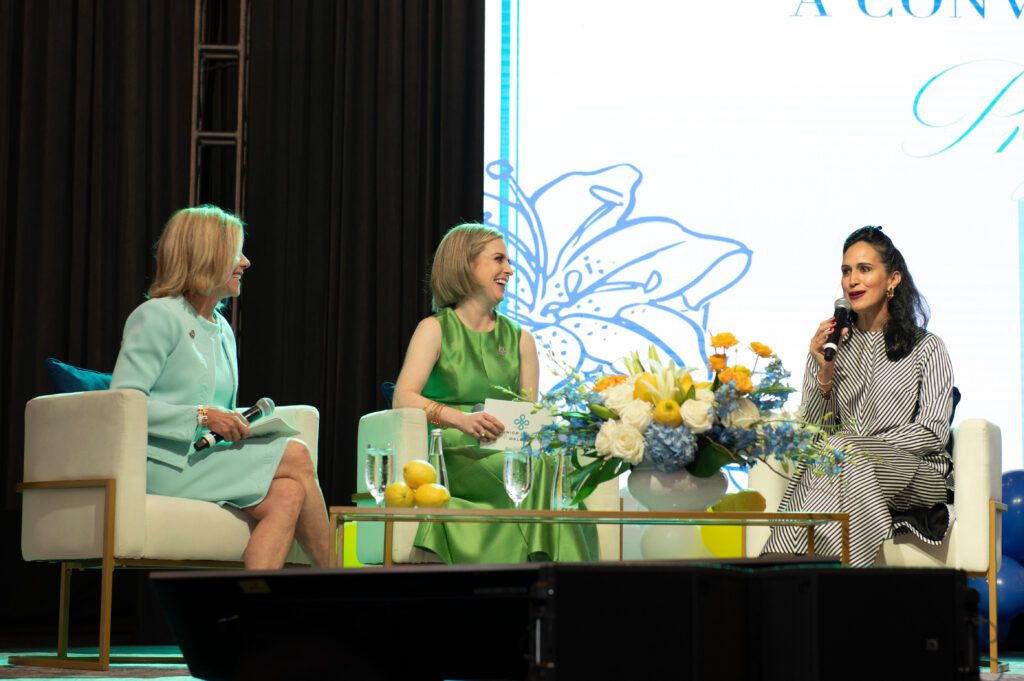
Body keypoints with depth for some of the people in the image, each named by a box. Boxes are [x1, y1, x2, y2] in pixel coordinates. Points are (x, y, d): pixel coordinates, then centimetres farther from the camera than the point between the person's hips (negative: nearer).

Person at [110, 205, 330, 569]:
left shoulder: (223, 330, 22)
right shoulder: (157, 316, -3)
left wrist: (237, 423, 3)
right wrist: (202, 417, -17)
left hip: (206, 459, 8)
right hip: (160, 465, -8)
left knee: (287, 496, -23)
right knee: (295, 455, -18)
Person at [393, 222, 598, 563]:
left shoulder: (519, 339, 19)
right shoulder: (436, 330, 6)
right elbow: (403, 398, -9)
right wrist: (459, 418, -28)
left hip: (504, 457, 4)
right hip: (448, 455, -4)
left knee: (542, 468, -32)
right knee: (535, 472, -32)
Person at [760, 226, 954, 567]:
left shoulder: (926, 348, 9)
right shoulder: (831, 345, 18)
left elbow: (933, 432, -2)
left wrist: (871, 451, -14)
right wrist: (824, 375, -7)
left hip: (916, 472, -2)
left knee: (841, 452, -35)